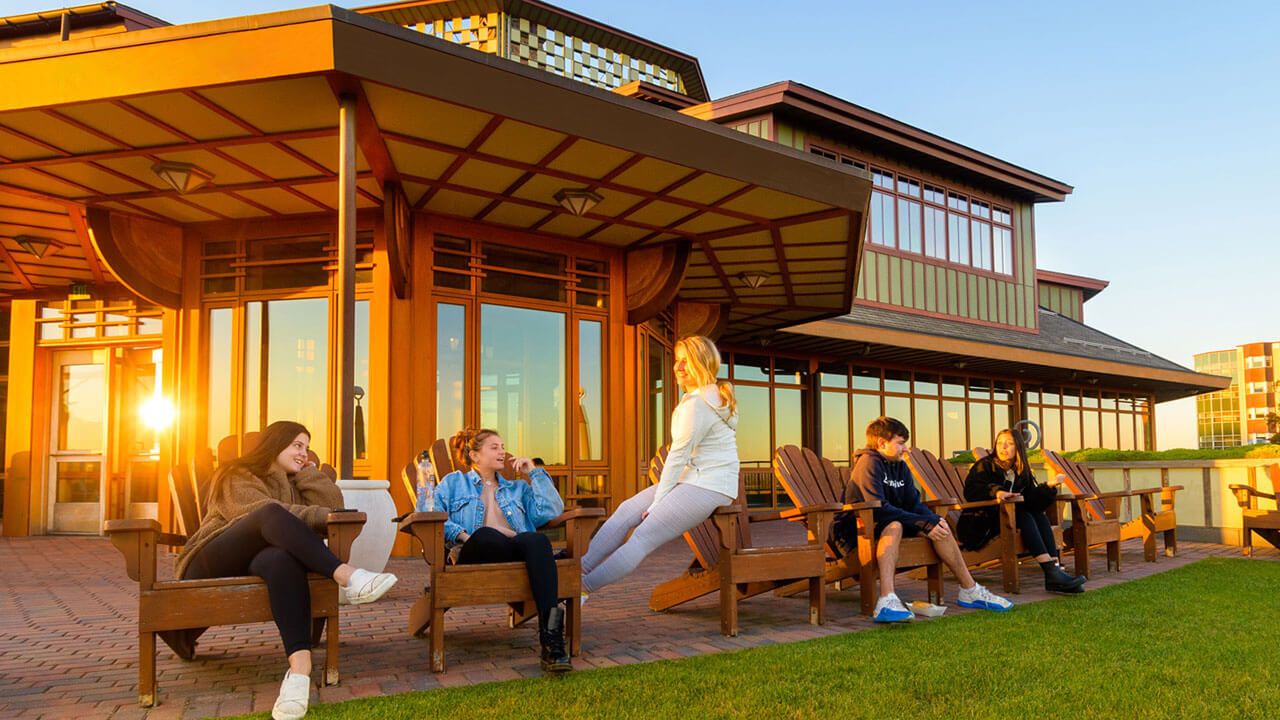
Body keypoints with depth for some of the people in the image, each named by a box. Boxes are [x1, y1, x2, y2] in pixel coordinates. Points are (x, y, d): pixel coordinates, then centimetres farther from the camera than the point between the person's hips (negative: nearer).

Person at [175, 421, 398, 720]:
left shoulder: (296, 484, 26)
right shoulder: (237, 477, 8)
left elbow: (333, 504, 9)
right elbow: (266, 512, -12)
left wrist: (308, 472, 11)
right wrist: (322, 516, -18)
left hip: (261, 560, 3)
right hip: (211, 566, -3)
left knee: (281, 557, -37)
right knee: (272, 515, -32)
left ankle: (299, 668, -56)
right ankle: (346, 577, -44)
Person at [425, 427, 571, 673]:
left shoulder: (516, 488, 35)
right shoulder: (454, 482, 28)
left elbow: (551, 511, 18)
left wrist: (534, 472, 17)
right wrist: (461, 534, -7)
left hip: (517, 547, 2)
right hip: (475, 553, -2)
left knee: (537, 540, -38)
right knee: (484, 534, -41)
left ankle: (551, 640, -51)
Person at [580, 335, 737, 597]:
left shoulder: (697, 403, -17)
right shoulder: (713, 396, 16)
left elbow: (678, 455, -16)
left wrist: (657, 502, -10)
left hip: (709, 487, -10)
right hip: (692, 478, 10)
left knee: (644, 536, -16)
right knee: (627, 510, 3)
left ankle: (583, 587, -16)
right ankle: (580, 567, 2)